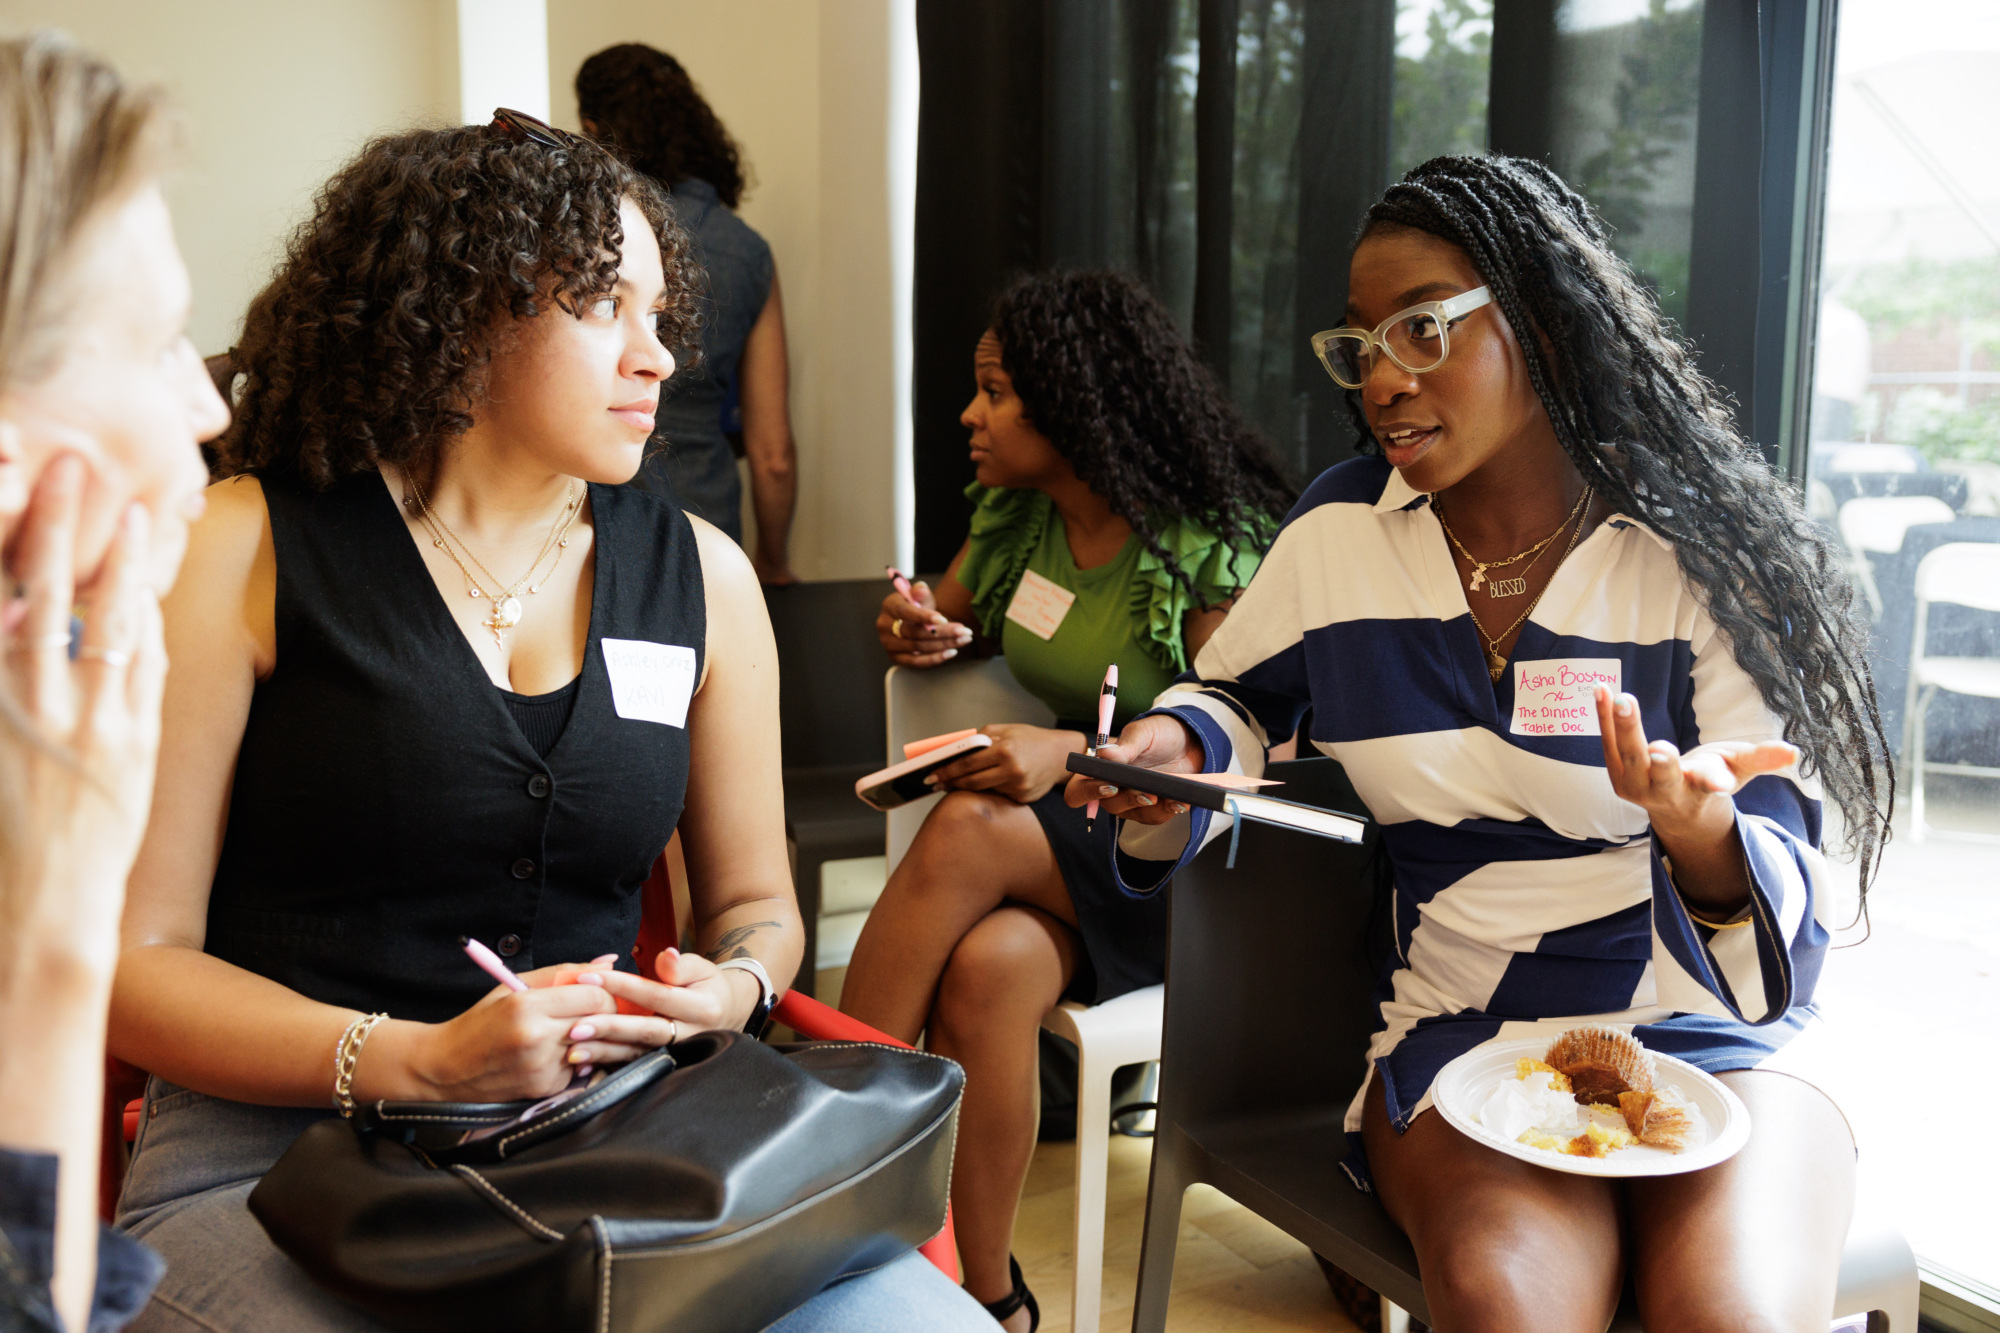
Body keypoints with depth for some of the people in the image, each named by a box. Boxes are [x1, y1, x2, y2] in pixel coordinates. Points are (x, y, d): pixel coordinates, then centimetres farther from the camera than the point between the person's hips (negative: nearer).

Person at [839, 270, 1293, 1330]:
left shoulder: (1214, 545, -12)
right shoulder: (1013, 517, 7)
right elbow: (938, 622, 22)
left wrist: (1073, 751, -29)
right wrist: (915, 628, -3)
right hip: (1062, 844, 5)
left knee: (969, 830, -32)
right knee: (986, 967, -30)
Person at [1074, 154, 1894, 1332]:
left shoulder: (1699, 559, -5)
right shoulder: (1338, 534, 2)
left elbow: (1786, 896, -5)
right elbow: (1238, 697, 19)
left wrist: (1703, 835, -29)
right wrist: (1179, 748, -5)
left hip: (1718, 1036, 0)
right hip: (1461, 1032, 1)